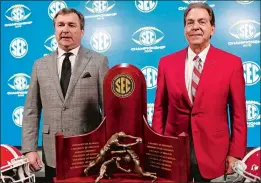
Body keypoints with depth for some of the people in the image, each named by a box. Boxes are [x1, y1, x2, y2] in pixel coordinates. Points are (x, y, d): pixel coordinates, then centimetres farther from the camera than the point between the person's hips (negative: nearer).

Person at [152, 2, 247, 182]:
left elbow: (238, 113, -2)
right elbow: (160, 108, 3)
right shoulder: (166, 63, 1)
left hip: (214, 153, -1)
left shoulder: (232, 63, -4)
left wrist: (236, 154, -4)